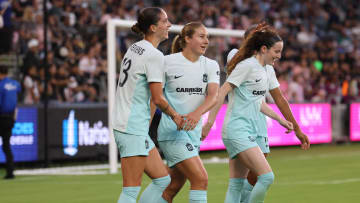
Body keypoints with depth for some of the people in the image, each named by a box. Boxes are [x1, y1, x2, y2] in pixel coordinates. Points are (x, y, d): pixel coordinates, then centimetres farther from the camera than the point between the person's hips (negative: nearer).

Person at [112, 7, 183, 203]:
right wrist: (175, 116, 1)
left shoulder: (134, 48, 13)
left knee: (162, 179, 13)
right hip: (133, 129, -9)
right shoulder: (154, 55, -14)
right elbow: (157, 99, -15)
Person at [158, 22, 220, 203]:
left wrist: (197, 114, -27)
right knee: (201, 179, -16)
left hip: (194, 131, 6)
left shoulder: (211, 66, 7)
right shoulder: (168, 62, -6)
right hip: (172, 131, -6)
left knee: (173, 188, 9)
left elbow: (213, 96, -8)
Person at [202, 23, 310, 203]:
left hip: (250, 132, 9)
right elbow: (222, 92, -16)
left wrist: (297, 130, 29)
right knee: (267, 176, -16)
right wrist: (210, 121, -24)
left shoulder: (268, 71, 15)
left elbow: (279, 100, 25)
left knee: (237, 185, 6)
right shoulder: (247, 65, -11)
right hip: (237, 132, -9)